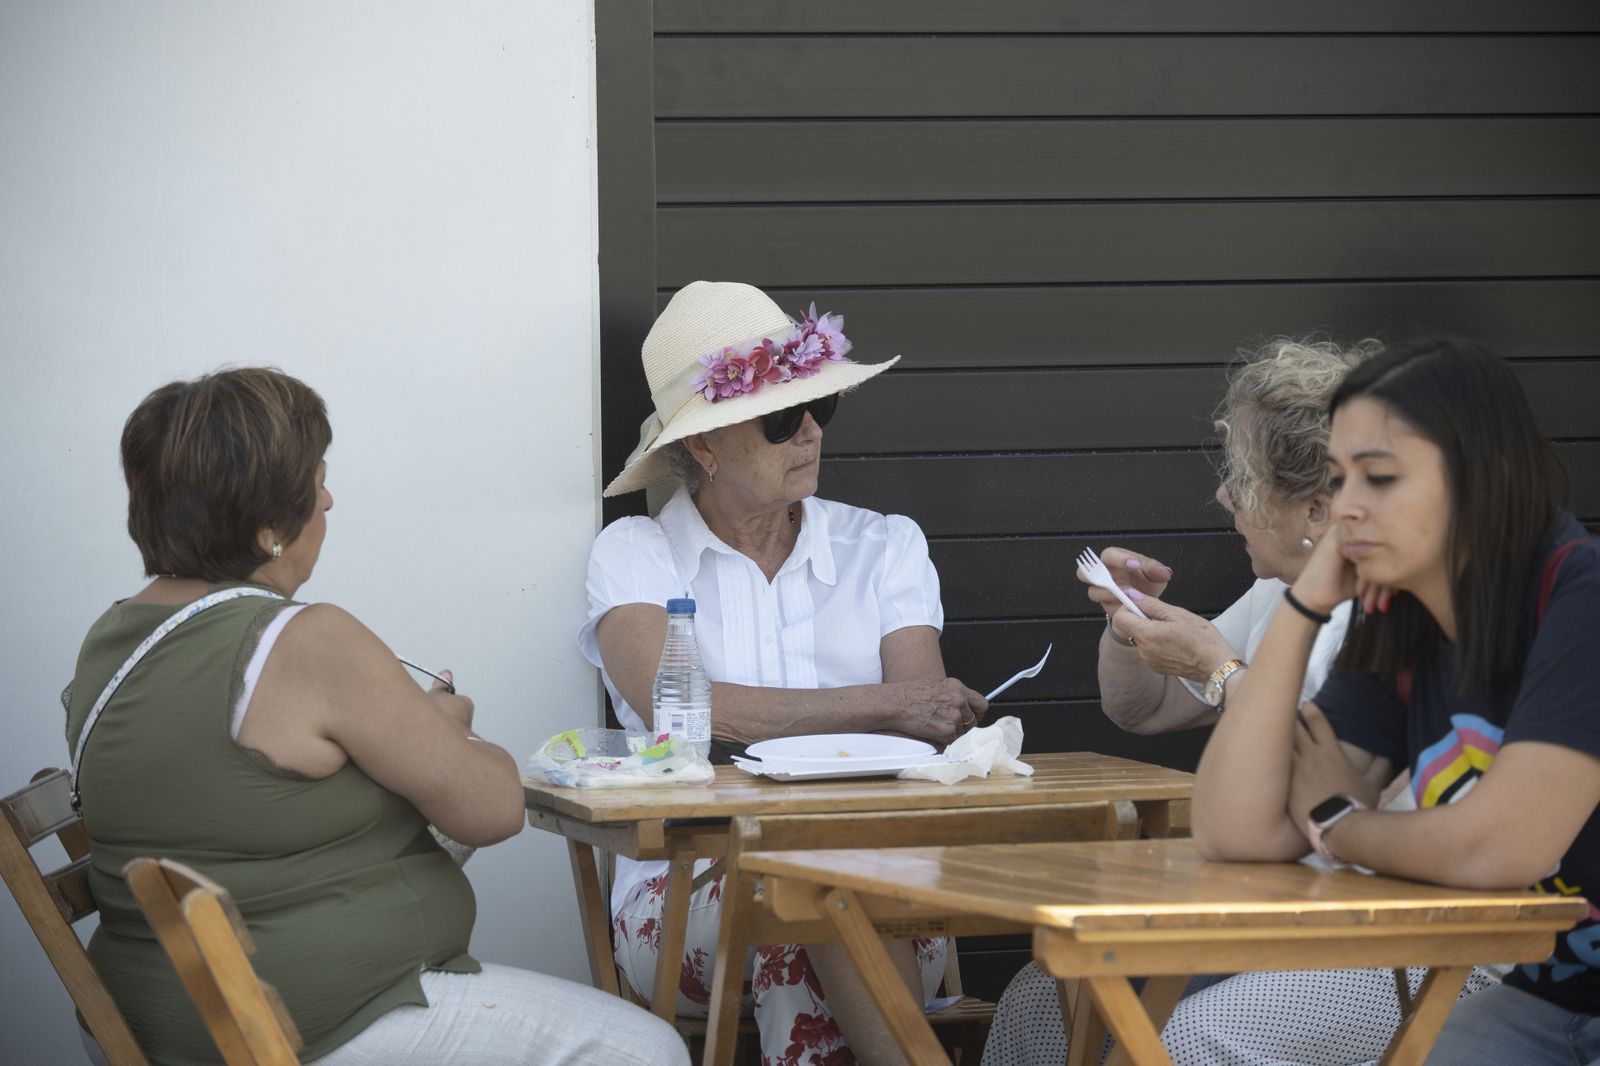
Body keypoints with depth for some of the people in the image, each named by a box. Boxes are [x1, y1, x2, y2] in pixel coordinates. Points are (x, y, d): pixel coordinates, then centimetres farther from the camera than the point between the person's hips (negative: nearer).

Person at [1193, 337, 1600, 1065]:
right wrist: (1303, 604, -7)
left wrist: (1336, 822, -6)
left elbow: (1492, 848, -26)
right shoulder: (1397, 633, 4)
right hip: (1539, 999, 7)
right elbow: (1235, 832, -3)